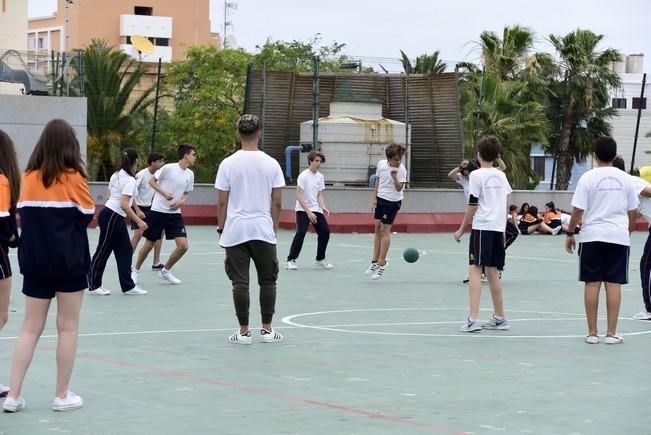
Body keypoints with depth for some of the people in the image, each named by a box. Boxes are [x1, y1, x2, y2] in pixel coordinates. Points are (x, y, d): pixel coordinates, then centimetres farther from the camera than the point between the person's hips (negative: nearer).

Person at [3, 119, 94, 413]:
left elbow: (23, 216, 5)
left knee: (31, 328, 8)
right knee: (68, 328, 6)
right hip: (69, 262, -4)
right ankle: (62, 396, 10)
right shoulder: (72, 178, -8)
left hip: (35, 262, 4)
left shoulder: (29, 178, 2)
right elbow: (90, 218, -1)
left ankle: (13, 396, 3)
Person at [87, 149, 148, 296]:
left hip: (117, 218, 9)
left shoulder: (116, 176, 9)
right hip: (111, 218, -9)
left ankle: (128, 286, 13)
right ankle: (93, 285, 11)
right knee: (103, 251, 1)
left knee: (125, 250, 10)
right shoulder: (130, 180, -17)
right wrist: (138, 221, -23)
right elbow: (124, 204, -25)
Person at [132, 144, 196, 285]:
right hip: (158, 211, -5)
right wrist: (164, 192, -19)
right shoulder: (169, 168, -12)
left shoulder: (190, 174, 5)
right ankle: (135, 270, 26)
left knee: (183, 245, -7)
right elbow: (152, 181, -4)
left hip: (175, 213, 5)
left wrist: (182, 201, -5)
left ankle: (165, 271, 14)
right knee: (149, 243, 4)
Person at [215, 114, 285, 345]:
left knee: (240, 282, 2)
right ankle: (267, 330, 14)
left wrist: (222, 228, 8)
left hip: (235, 231, -1)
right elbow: (277, 202, 1)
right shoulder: (271, 164, -1)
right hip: (263, 230, 1)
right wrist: (274, 227, 12)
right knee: (268, 280, 11)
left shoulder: (228, 164, -3)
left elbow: (222, 202, -2)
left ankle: (243, 331, 4)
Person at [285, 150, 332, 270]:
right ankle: (290, 260, -12)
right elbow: (299, 196, -17)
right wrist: (308, 212, -22)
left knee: (325, 231, 1)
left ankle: (320, 260, 16)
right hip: (302, 210, -7)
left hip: (316, 210, 7)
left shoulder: (320, 176, 8)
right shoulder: (304, 176, -13)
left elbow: (319, 195, 12)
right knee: (301, 233, -19)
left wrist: (323, 207, -6)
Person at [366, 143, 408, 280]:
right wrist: (374, 198, 7)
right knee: (377, 228, 8)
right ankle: (375, 261, 15)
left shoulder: (401, 169, -17)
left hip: (393, 202, -6)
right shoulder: (381, 164, -2)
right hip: (380, 198, 6)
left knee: (385, 230, -5)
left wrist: (395, 178, -38)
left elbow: (399, 188, -21)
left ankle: (381, 264, 1)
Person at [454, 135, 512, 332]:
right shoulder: (501, 175, 13)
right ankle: (499, 318, 20)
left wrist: (462, 229, -1)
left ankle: (473, 319, -18)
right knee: (492, 271, 15)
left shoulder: (477, 175, -6)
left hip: (482, 227, -7)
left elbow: (473, 205, -8)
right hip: (499, 227, 7)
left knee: (475, 269, -9)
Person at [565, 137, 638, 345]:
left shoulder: (588, 178, -5)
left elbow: (578, 210, -6)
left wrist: (570, 234, 5)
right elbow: (632, 211, 10)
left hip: (592, 236, -2)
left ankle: (592, 333, 5)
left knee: (592, 283, 3)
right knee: (613, 283, 2)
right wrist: (628, 232, 24)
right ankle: (611, 333, 1)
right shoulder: (625, 178, 5)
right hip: (618, 237, 2)